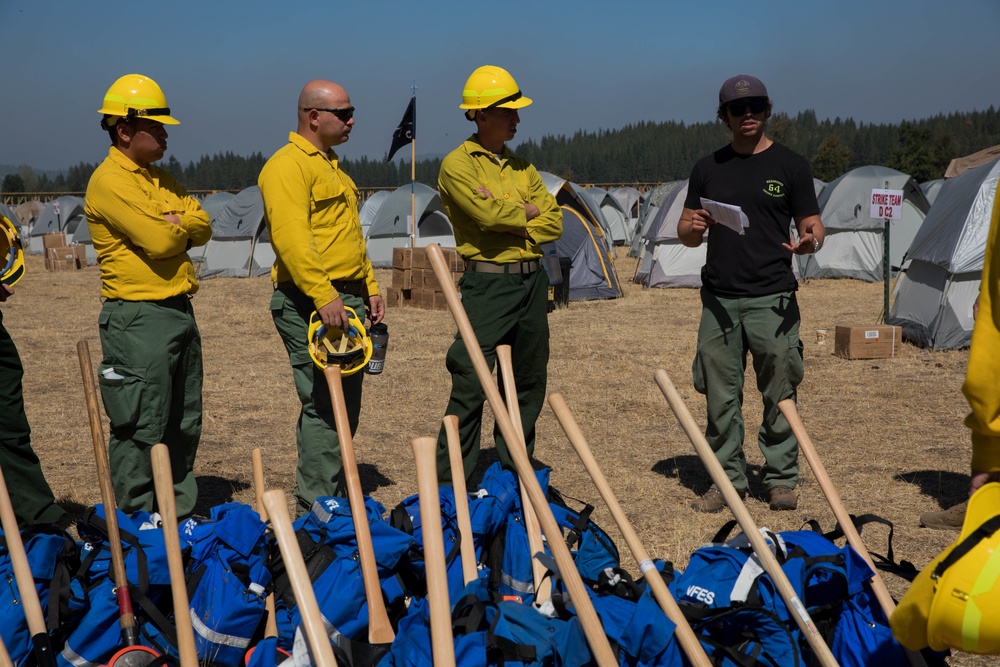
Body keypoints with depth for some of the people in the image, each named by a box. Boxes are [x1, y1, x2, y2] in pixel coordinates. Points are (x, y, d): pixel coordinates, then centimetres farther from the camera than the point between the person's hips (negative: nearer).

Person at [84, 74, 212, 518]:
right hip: (137, 318, -9)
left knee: (184, 424, 14)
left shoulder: (161, 180, 17)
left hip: (179, 311, 9)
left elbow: (202, 227, 9)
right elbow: (158, 241, -20)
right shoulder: (109, 181, -11)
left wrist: (172, 224, -10)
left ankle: (181, 513, 25)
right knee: (142, 428, -4)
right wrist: (181, 227, 1)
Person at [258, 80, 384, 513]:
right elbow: (291, 237, -23)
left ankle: (329, 496, 22)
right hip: (310, 304, -10)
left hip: (346, 301, 10)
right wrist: (323, 295, -29)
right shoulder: (287, 165, -10)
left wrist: (370, 287, 20)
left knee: (347, 407, 12)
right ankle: (317, 507, -1)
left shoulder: (331, 165, 22)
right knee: (324, 407, -9)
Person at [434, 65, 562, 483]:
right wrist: (526, 212, -2)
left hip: (532, 280, 7)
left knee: (528, 382, 12)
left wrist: (516, 230, -10)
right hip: (488, 282, -7)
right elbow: (488, 213, -20)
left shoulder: (522, 167, 16)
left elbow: (553, 222, 8)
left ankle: (514, 469, 24)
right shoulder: (458, 164, -5)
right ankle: (450, 483, -1)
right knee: (470, 384, -8)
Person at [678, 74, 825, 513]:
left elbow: (813, 224, 4)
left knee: (779, 395, 0)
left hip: (772, 298, -2)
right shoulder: (707, 168, 13)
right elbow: (686, 236, 15)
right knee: (720, 397, 4)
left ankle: (781, 478, 13)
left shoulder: (790, 165, 6)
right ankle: (728, 479, 15)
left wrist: (811, 241, -20)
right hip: (719, 298, 3)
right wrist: (693, 226, -9)